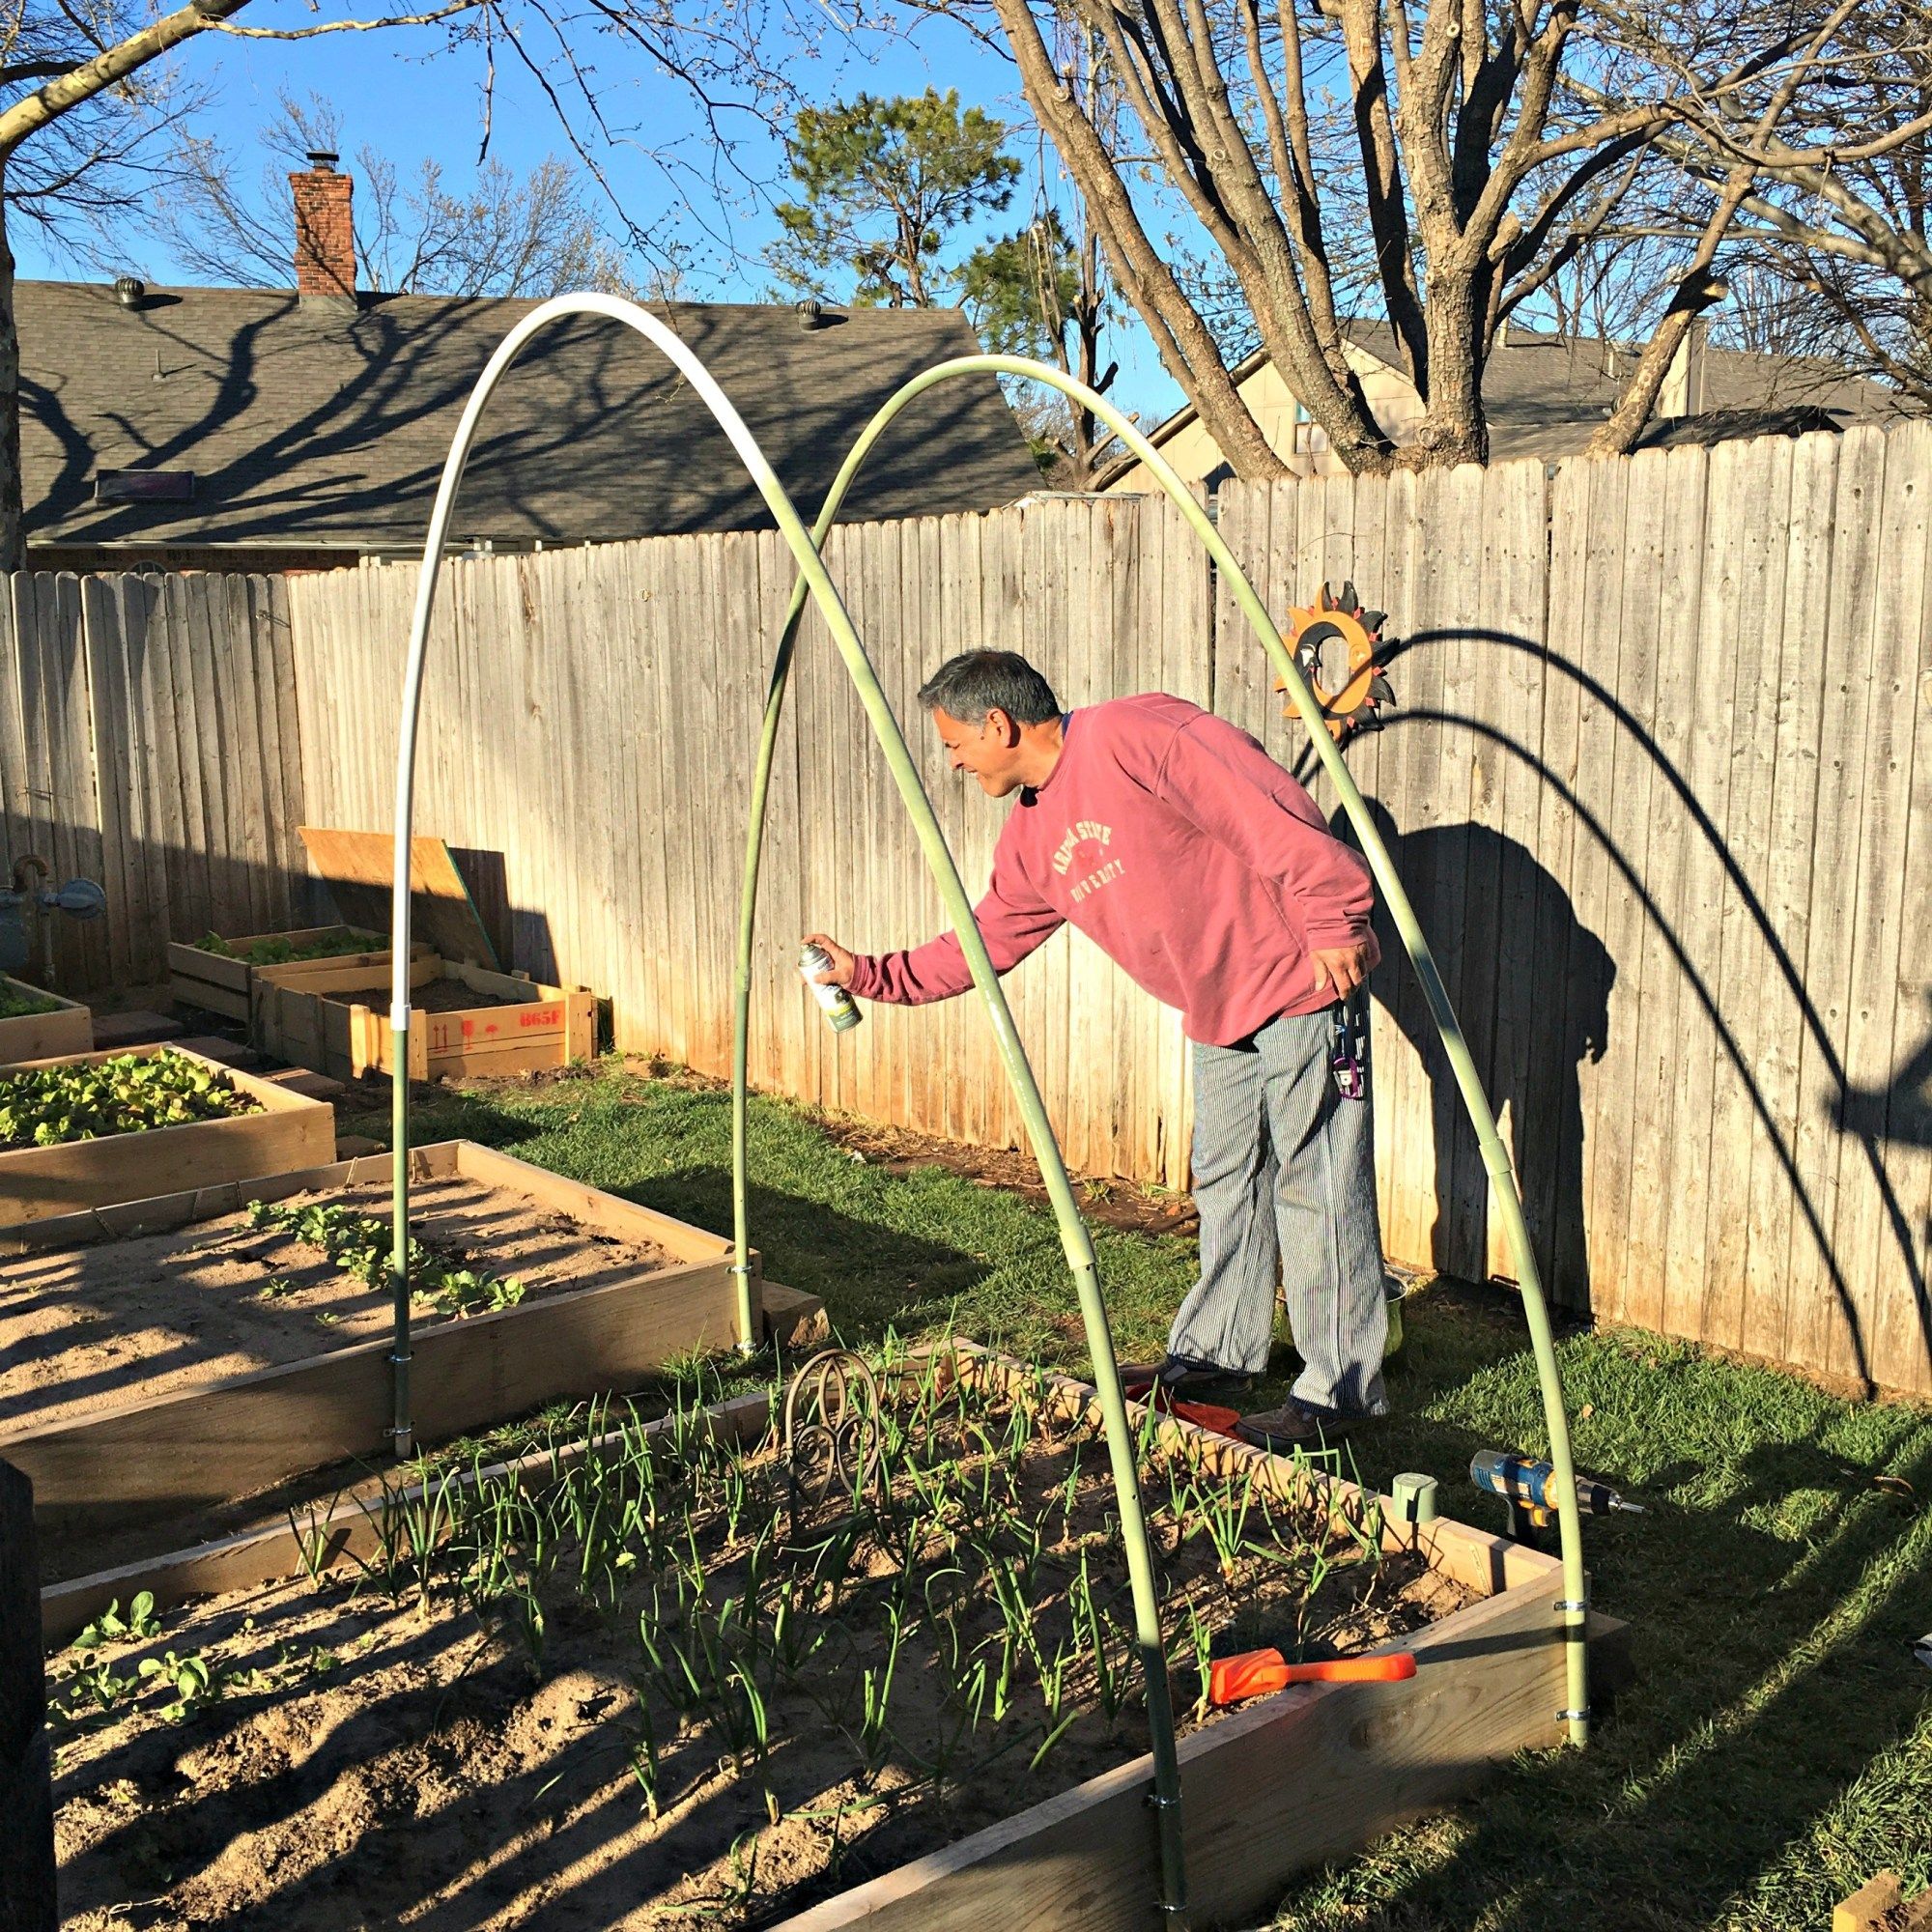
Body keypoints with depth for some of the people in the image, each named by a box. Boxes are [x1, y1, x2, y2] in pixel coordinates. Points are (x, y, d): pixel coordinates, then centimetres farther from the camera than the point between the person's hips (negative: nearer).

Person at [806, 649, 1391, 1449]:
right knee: (1225, 1183, 16)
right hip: (1217, 1015, 9)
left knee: (1312, 1184, -4)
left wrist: (1333, 923, -24)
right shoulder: (1032, 836, 11)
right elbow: (984, 943, 20)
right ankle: (1216, 1353, 30)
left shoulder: (1133, 734, -18)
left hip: (1299, 985, -9)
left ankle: (1341, 1387, 6)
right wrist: (872, 975, 17)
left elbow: (1271, 815, -22)